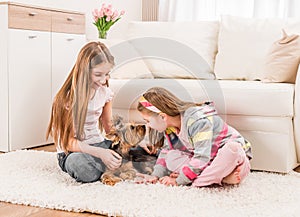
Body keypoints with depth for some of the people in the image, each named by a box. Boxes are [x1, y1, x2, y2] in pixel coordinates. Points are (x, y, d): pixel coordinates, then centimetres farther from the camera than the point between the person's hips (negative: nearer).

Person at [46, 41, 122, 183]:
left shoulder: (105, 92, 1)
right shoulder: (67, 98, -16)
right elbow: (68, 141, -18)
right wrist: (99, 152, -32)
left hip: (98, 144, 4)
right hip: (72, 152, -4)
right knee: (81, 164, -40)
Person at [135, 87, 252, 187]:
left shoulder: (198, 121, -28)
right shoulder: (170, 127, -2)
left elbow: (202, 158, -32)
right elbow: (166, 151, 8)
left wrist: (179, 181, -27)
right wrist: (156, 175, -6)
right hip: (209, 162, 8)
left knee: (232, 148, -41)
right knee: (172, 157, -12)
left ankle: (195, 181, -30)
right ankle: (221, 177, -22)